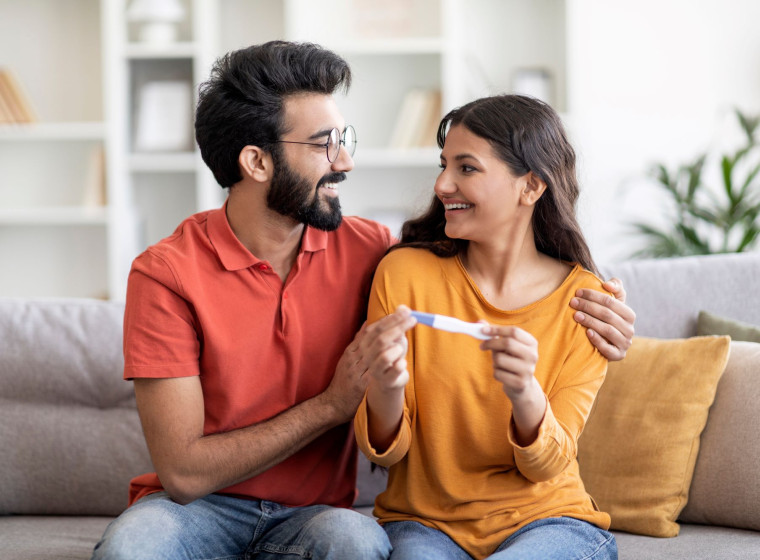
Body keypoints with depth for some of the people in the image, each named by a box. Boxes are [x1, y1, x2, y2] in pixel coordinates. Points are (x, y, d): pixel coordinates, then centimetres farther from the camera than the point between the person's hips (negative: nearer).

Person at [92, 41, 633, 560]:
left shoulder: (365, 250, -2)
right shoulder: (167, 273, -14)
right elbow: (183, 472, -17)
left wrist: (576, 306, -5)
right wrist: (332, 404, -16)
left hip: (313, 512, 3)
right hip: (198, 506, -2)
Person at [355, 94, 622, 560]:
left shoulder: (585, 301, -4)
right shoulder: (405, 273, -4)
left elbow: (547, 466, -6)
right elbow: (383, 450, -3)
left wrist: (524, 391, -28)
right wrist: (387, 387, -26)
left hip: (547, 519, 1)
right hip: (424, 521, 0)